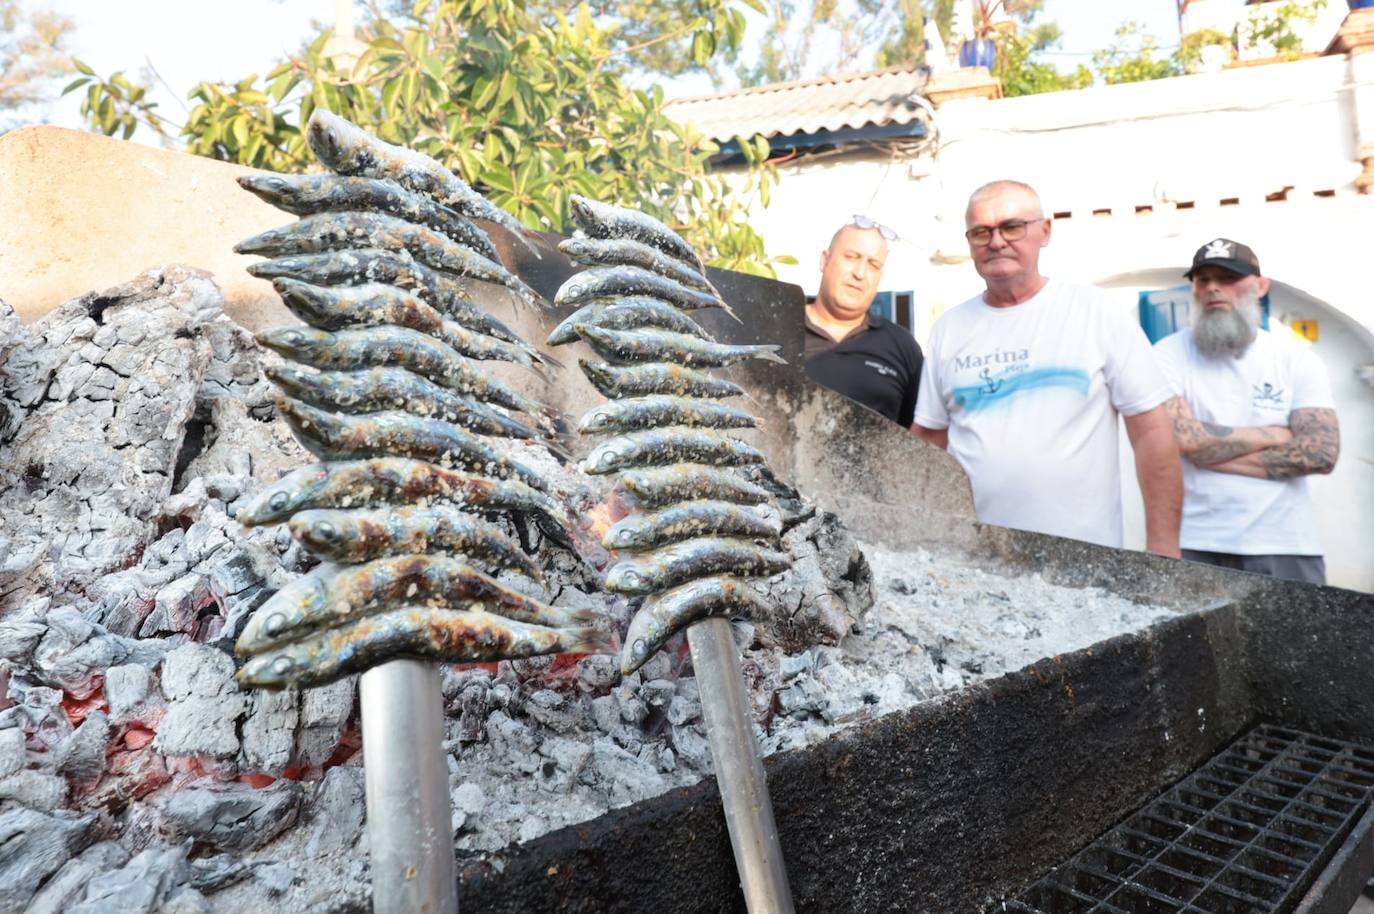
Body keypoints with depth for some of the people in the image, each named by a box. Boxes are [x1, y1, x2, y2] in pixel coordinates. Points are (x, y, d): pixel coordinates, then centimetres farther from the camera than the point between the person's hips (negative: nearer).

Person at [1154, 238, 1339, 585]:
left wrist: (1211, 448, -13)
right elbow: (1182, 436, -17)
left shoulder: (1297, 359, 4)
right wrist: (1277, 435, -7)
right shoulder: (1169, 354, -3)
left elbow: (1321, 453, -8)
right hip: (1191, 544, -2)